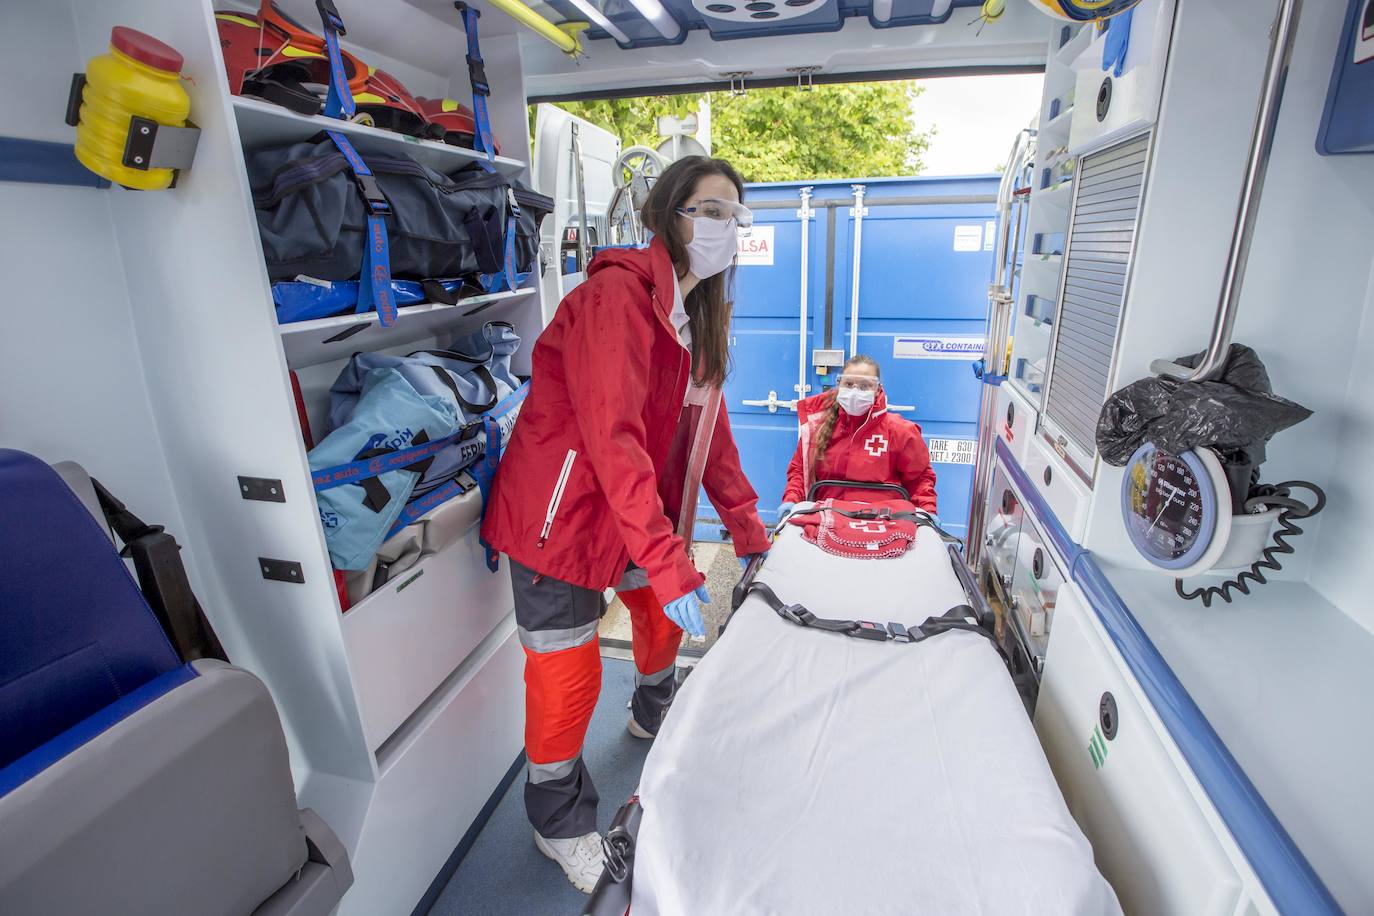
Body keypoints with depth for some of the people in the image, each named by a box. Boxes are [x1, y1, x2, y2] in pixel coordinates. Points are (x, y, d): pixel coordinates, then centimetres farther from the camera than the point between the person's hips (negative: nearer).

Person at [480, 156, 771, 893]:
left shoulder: (698, 309, 6)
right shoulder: (619, 292, -23)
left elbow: (706, 422, 8)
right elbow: (613, 438, -31)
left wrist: (744, 524, 6)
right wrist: (670, 562, -31)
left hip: (638, 505, 9)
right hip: (559, 511, -8)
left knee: (665, 614, 24)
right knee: (568, 672, 2)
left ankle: (653, 715, 57)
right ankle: (560, 822, 31)